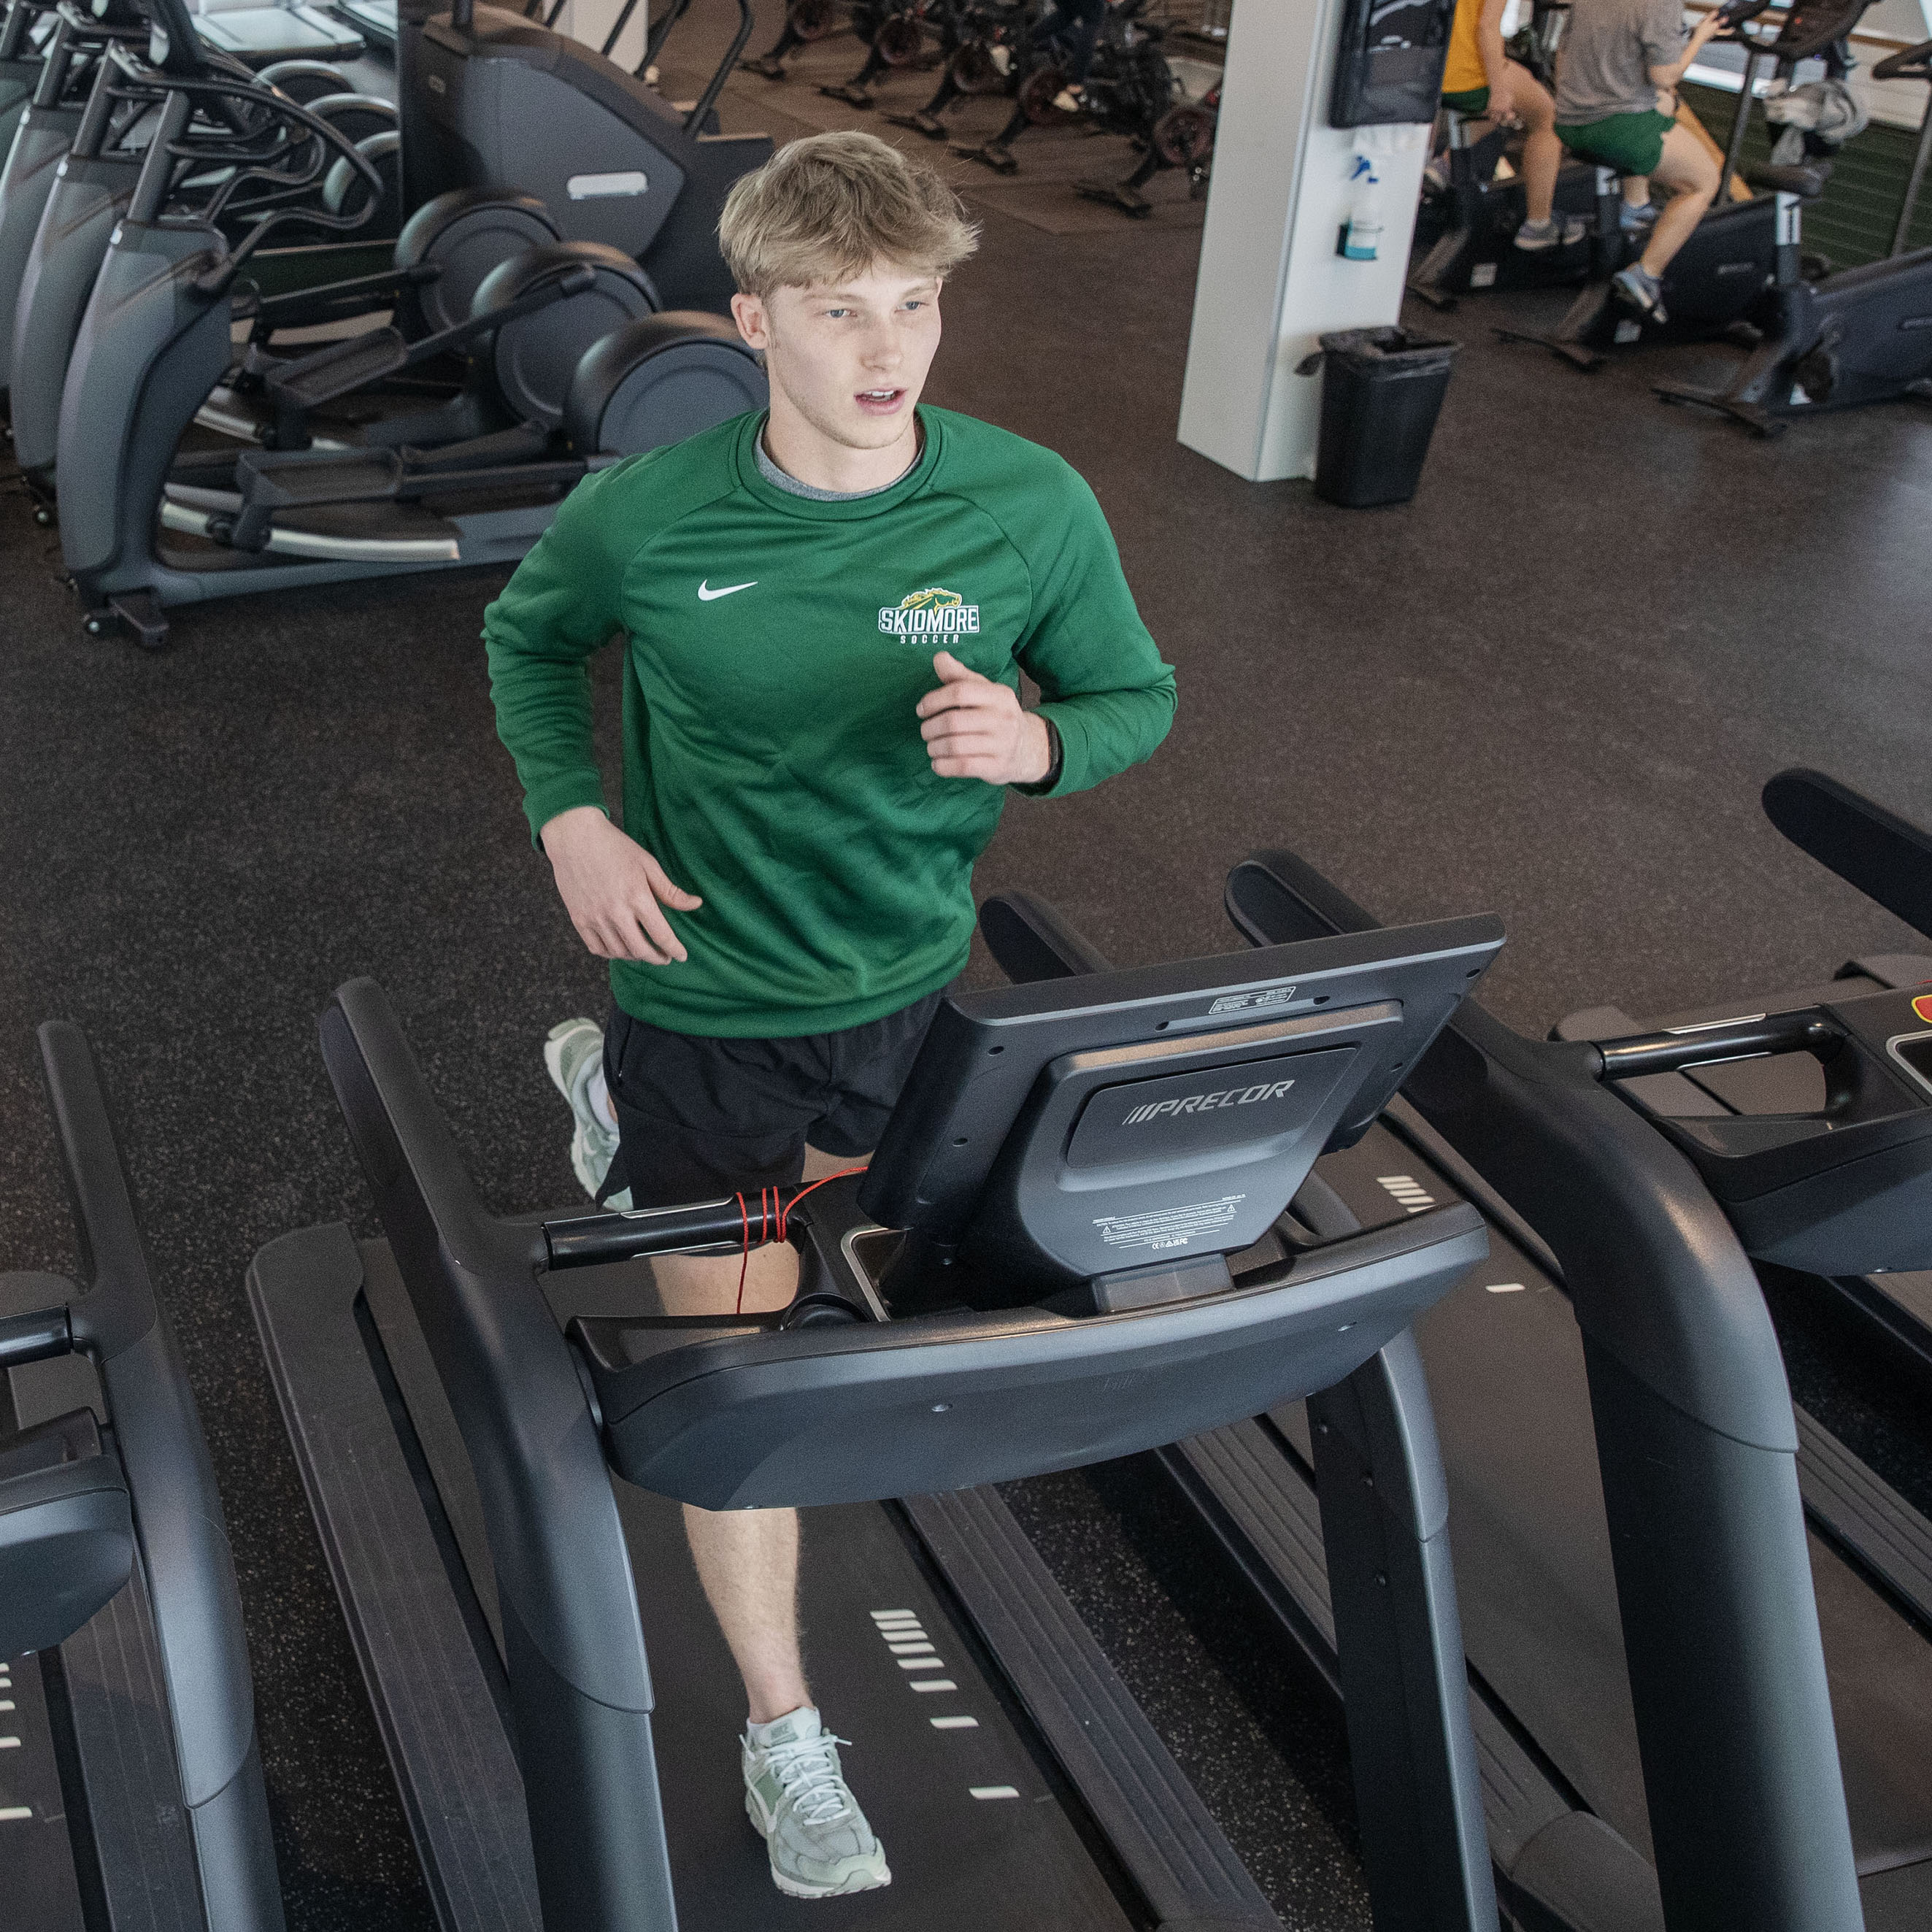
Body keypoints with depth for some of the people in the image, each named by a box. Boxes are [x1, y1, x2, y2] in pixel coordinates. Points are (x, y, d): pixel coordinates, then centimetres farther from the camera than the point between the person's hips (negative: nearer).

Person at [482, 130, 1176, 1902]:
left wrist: (1034, 740, -25)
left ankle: (622, 1098, 53)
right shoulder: (644, 519, -15)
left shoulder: (1033, 506, -15)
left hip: (917, 975, 3)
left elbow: (1139, 698, -2)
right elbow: (528, 637, 6)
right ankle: (784, 1735, 21)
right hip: (708, 988, -2)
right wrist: (569, 818, -9)